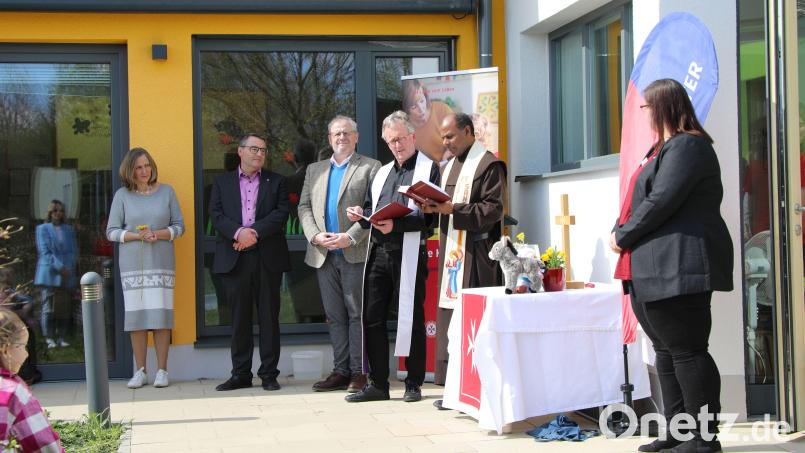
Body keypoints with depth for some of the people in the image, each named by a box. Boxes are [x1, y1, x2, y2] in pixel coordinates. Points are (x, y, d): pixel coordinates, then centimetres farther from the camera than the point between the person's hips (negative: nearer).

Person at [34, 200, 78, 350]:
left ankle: (61, 338, 5)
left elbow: (74, 251, 14)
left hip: (66, 275, 3)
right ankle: (49, 339, -4)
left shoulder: (69, 230, 19)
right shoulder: (42, 229, 7)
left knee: (64, 309, 0)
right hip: (49, 274, -3)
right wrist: (59, 267, -13)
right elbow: (45, 251, -3)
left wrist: (69, 268, -4)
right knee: (48, 308, -6)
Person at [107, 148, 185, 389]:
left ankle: (161, 370, 2)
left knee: (160, 316, -5)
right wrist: (137, 236, -12)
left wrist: (159, 234, -11)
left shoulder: (166, 191, 8)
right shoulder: (122, 195, 5)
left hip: (161, 263, 0)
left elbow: (179, 226, 7)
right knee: (136, 317, -2)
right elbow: (112, 231, 3)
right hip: (132, 265, 0)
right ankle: (140, 371, 6)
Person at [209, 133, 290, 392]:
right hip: (234, 259, 1)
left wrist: (255, 232, -14)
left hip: (268, 257, 0)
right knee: (239, 317, 4)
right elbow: (216, 215, 0)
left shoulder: (275, 182, 11)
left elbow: (282, 213, -2)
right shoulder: (223, 182, 13)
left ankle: (269, 373, 7)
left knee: (269, 316, 1)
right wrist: (239, 232, -17)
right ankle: (240, 374, 10)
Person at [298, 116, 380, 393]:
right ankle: (340, 371, 11)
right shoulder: (315, 170, 18)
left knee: (357, 313, -3)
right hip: (324, 255, 5)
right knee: (335, 316, 7)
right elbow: (304, 206, 13)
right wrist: (315, 235, -5)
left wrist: (350, 237, -16)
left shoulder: (370, 168, 3)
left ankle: (358, 372, 1)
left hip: (355, 253, -4)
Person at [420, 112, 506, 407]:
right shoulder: (449, 167, 20)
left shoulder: (489, 164, -6)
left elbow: (493, 209, -14)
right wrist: (432, 207, 1)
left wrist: (453, 210, -20)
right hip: (451, 252, 8)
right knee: (450, 315, 6)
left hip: (476, 255, -8)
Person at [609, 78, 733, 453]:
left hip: (677, 266, -11)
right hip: (655, 268, 11)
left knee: (686, 351, -7)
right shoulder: (665, 148, 21)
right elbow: (641, 198, 22)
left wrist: (623, 236, -11)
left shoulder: (686, 147, -12)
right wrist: (620, 231, 4)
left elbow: (661, 201, -21)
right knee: (667, 350, 14)